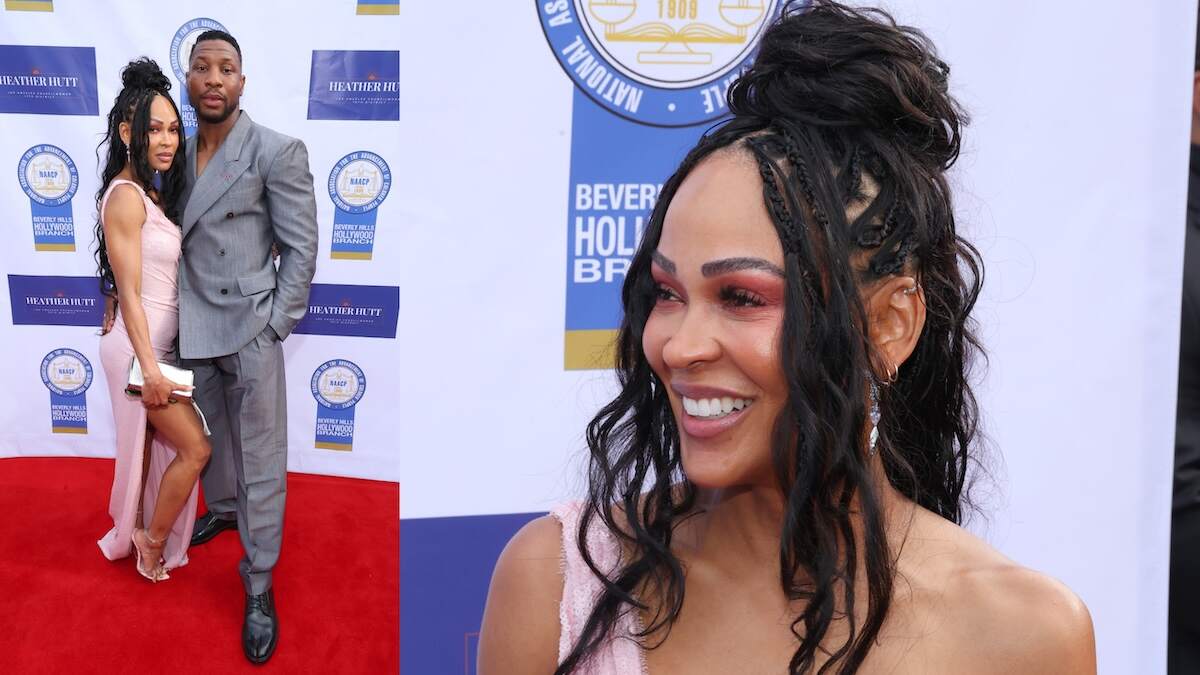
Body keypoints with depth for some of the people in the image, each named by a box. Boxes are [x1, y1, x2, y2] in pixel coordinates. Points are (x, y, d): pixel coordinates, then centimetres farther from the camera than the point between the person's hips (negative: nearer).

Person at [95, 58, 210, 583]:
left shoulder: (152, 192, 8)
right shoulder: (125, 196, -19)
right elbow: (129, 292, -21)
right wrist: (150, 369, -22)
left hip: (158, 343, 9)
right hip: (138, 347, -9)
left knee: (148, 446, 18)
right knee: (195, 448, -3)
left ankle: (135, 535, 32)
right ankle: (154, 544, 13)